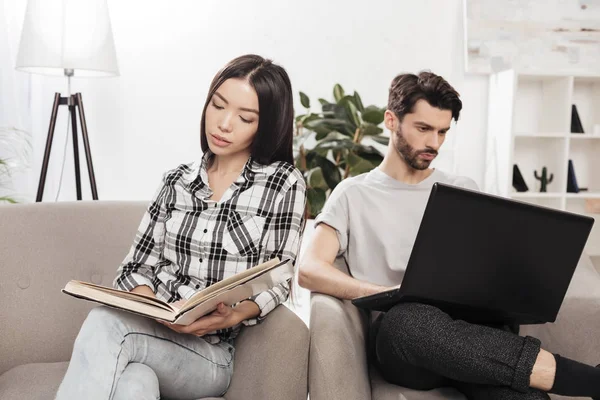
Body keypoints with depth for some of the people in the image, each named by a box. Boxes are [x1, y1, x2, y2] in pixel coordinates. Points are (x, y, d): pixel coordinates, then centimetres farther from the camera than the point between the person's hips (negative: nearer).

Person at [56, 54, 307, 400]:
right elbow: (139, 265, 9)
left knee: (106, 323, -32)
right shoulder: (177, 181, 13)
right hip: (153, 336, 3)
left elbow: (278, 284, -2)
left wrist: (232, 316, -22)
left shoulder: (284, 183, 1)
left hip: (215, 354, -3)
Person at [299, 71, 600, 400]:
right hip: (398, 332, -1)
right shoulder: (354, 194, 11)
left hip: (467, 325, 1)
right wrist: (385, 295, -19)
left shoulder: (464, 192, 21)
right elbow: (309, 271, -3)